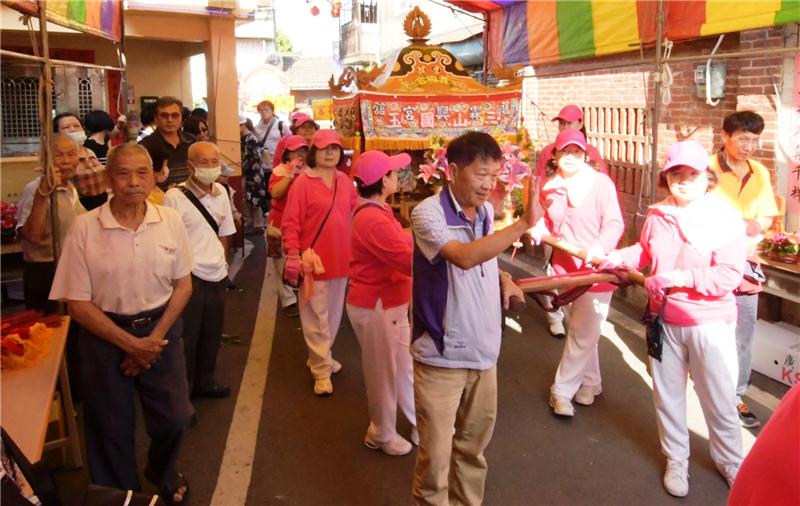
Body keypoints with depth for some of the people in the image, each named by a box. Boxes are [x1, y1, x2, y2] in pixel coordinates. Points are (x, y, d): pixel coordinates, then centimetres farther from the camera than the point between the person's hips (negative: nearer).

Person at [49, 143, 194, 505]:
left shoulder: (170, 220, -6)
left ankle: (161, 472, 44)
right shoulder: (85, 227, -13)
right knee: (112, 426, 12)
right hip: (105, 336, -2)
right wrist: (130, 343, -14)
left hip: (161, 330, 2)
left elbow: (183, 285, 1)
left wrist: (154, 339, -8)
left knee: (174, 416, 11)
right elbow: (77, 302, -11)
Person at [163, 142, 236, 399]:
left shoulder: (221, 192, 5)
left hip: (217, 276, 6)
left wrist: (220, 261, 11)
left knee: (211, 335, 18)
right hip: (189, 278, -6)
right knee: (186, 338, 5)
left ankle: (204, 382, 37)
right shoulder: (174, 197, -14)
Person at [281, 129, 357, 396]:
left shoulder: (345, 181, 5)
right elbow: (290, 223, -11)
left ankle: (320, 357, 34)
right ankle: (321, 370, 10)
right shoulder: (303, 182, -9)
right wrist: (294, 254, -17)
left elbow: (354, 216, 14)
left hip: (341, 258, 6)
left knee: (333, 313, 17)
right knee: (316, 317, 2)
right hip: (314, 259, -6)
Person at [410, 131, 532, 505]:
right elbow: (463, 257, -35)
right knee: (436, 455, 2)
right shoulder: (428, 213, -17)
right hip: (442, 356, -6)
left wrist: (502, 278, 2)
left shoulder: (486, 211, 4)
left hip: (483, 351, 7)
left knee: (473, 446, 21)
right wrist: (523, 224, -38)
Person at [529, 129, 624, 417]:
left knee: (583, 335, -1)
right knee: (580, 332, 17)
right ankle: (591, 383, 35)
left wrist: (599, 248, -33)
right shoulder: (550, 186, 3)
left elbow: (614, 224, -17)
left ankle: (562, 390, 11)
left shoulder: (600, 182, -12)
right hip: (564, 268, 5)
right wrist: (538, 230, -5)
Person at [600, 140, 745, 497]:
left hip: (710, 324, -4)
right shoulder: (657, 216, -2)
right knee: (668, 395, 16)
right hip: (664, 320, 4)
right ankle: (676, 460, 35)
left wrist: (681, 277, -30)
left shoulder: (725, 220, -15)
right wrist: (620, 257, 0)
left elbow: (729, 276, -22)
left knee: (718, 399, 10)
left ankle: (730, 461, 35)